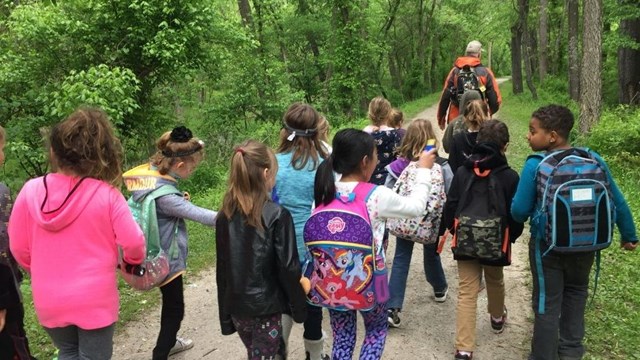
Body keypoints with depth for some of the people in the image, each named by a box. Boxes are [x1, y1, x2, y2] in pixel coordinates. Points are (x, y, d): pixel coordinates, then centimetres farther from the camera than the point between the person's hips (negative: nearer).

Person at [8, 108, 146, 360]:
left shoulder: (30, 191, -11)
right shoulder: (106, 194, -19)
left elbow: (19, 248, -1)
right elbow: (133, 243, -14)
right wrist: (134, 260, 10)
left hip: (49, 300, 3)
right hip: (94, 300, -3)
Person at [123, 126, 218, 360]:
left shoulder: (148, 174, -5)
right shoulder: (162, 194, -31)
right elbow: (198, 214, -29)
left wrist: (179, 201, -8)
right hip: (167, 259, -9)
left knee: (171, 303, 28)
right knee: (174, 308, 9)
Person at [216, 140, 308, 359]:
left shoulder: (225, 216, -2)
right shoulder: (277, 215, -17)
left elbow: (222, 269, 3)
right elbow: (288, 268, -15)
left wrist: (225, 315, 12)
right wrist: (299, 306, -1)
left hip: (236, 306, 5)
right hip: (267, 306, -5)